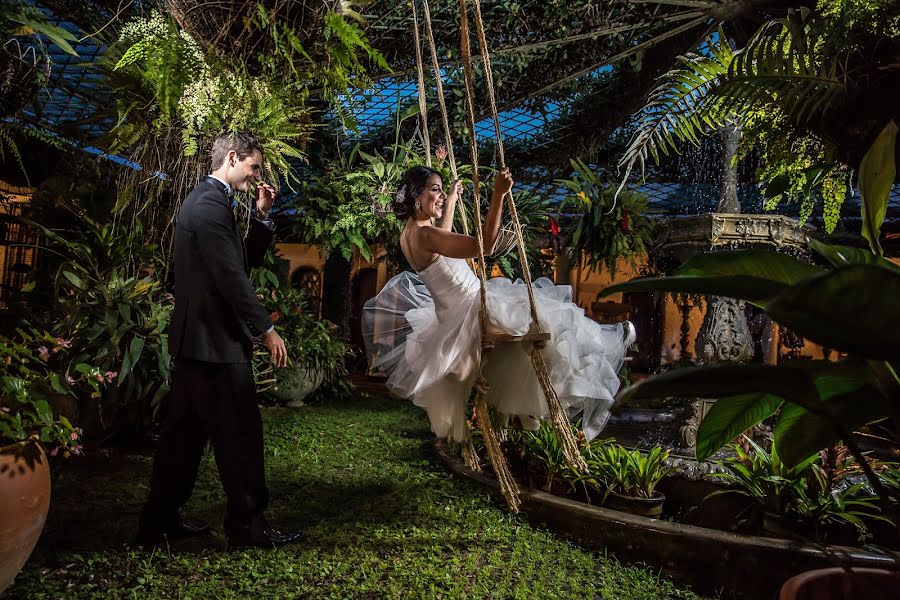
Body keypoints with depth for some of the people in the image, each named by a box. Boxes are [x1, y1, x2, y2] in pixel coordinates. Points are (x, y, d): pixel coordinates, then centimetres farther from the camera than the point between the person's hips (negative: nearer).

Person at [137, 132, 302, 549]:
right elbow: (232, 276, -21)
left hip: (196, 338, 11)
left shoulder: (205, 201, 18)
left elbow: (245, 259, 18)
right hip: (215, 340, -11)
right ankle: (248, 525, 10)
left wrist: (261, 216, 9)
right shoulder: (210, 206, -16)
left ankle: (160, 520, 26)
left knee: (185, 431, 15)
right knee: (240, 433, -1)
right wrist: (266, 330, -17)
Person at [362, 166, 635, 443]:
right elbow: (483, 245, -33)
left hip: (452, 313, 10)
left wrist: (452, 198, 39)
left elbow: (443, 234, 28)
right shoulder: (424, 235, -24)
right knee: (545, 323, 0)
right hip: (473, 310, -10)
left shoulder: (409, 233, 6)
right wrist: (498, 195, -36)